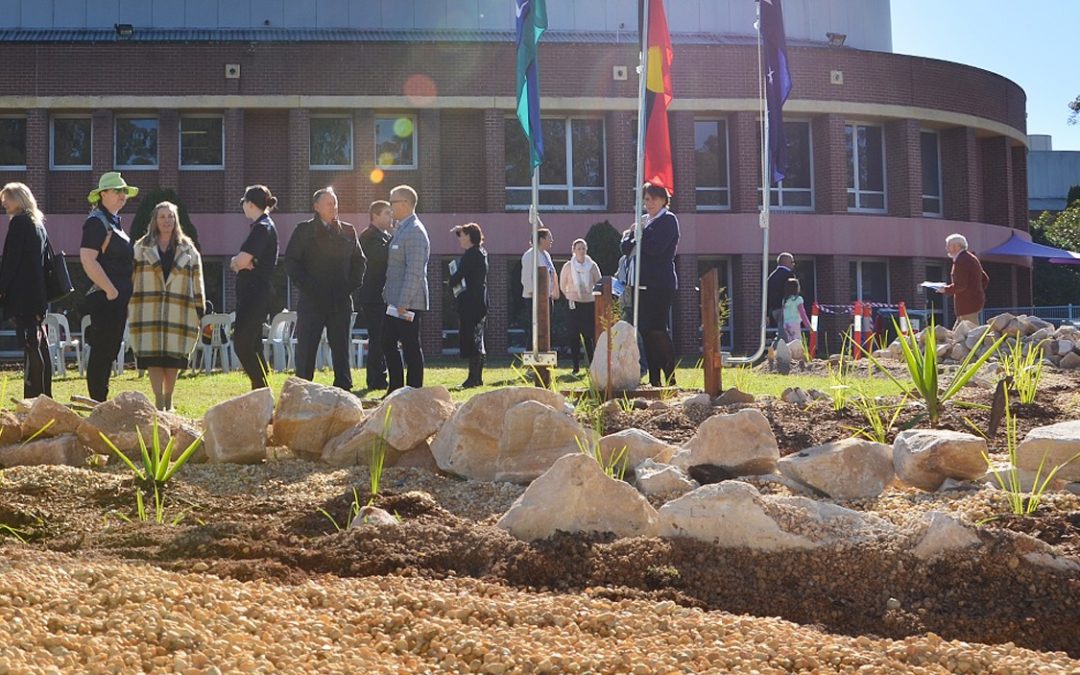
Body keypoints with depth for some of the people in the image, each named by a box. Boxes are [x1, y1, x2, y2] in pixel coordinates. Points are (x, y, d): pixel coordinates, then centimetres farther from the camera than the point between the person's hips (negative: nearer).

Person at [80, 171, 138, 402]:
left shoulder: (114, 221, 18)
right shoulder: (96, 222, -11)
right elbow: (87, 259, -22)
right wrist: (110, 290, -21)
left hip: (118, 299, 10)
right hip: (105, 298, -10)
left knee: (109, 352, 13)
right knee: (101, 353, -5)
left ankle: (101, 402, 19)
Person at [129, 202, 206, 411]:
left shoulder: (188, 250, 10)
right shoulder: (142, 248, 7)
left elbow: (197, 282, 10)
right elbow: (132, 278, 8)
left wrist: (200, 310, 6)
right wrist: (130, 308, 3)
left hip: (178, 313, 1)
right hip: (149, 312, -1)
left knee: (174, 357, 3)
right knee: (153, 356, -6)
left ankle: (168, 401, 16)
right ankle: (158, 401, -3)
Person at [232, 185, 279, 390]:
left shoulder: (262, 228, -14)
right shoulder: (264, 226, 18)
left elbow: (242, 261, -22)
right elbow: (237, 262, 15)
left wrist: (237, 261, 0)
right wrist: (239, 262, -7)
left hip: (255, 293, -10)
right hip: (255, 291, 10)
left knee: (241, 343, -11)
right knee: (252, 344, 13)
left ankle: (261, 389, -10)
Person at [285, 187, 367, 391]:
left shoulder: (348, 232, 12)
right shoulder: (304, 230, 3)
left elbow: (360, 261, 17)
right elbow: (291, 261, 0)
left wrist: (352, 284, 2)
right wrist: (306, 286, -9)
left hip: (341, 300, 3)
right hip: (312, 300, -3)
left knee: (341, 349, 6)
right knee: (306, 348, -3)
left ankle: (344, 389, 11)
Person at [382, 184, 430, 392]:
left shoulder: (415, 231, -15)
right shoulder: (400, 229, 16)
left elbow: (414, 272, -21)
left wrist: (403, 304, -23)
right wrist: (387, 294, 18)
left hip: (408, 303, -10)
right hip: (394, 301, 10)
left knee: (411, 347, -4)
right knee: (388, 343, 13)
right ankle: (395, 389, 21)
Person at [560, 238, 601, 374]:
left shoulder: (592, 266, 2)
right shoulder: (568, 266, 1)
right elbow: (562, 286, 12)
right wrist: (569, 297, 6)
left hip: (590, 303, 0)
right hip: (574, 304, 0)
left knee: (589, 335, -3)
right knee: (574, 335, -2)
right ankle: (576, 366, 5)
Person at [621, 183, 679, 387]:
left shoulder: (668, 220, -2)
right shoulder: (643, 221, 20)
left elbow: (655, 247, -16)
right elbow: (626, 248, 13)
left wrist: (639, 234, -2)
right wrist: (634, 234, -7)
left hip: (661, 284, -7)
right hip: (643, 284, 7)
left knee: (657, 329, -11)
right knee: (645, 330, 4)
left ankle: (670, 377, -5)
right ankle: (653, 378, 8)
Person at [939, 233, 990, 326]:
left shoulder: (960, 261, -15)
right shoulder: (971, 258, 18)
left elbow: (960, 285, -22)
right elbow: (985, 279, 22)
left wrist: (945, 289, -8)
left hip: (968, 304, -10)